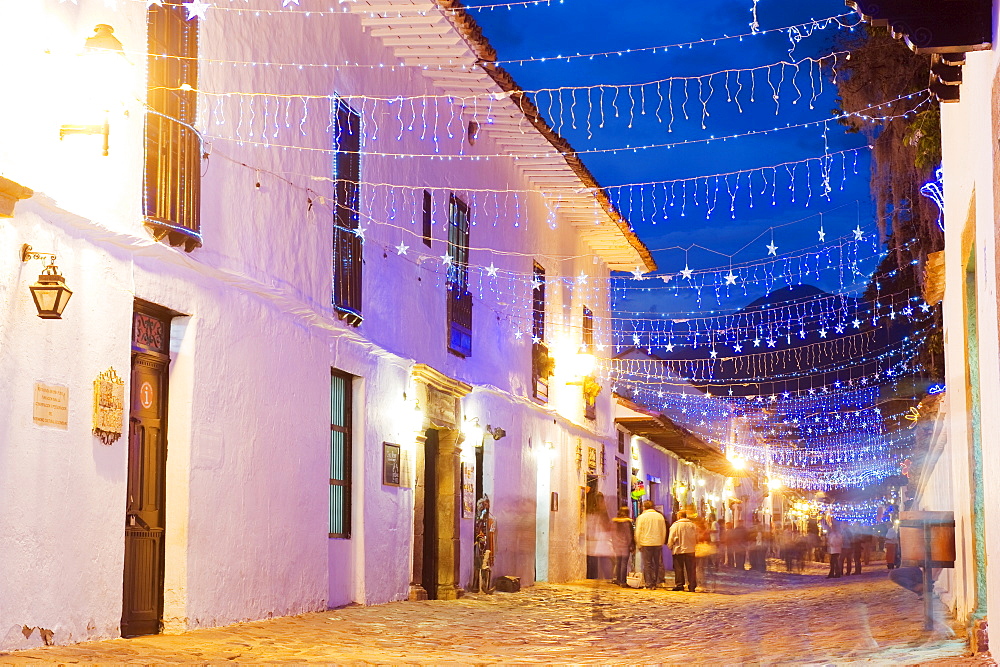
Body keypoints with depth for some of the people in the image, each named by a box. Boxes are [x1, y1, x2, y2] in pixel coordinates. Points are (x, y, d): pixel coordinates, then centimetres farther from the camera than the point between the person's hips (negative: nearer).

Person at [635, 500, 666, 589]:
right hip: (658, 544, 3)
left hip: (646, 543, -3)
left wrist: (639, 545, 5)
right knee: (658, 564, 10)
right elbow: (664, 531, 10)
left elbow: (638, 532, -3)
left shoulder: (641, 517, -4)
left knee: (647, 564, 2)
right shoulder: (660, 516, 6)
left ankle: (649, 584, 0)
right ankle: (657, 582, 11)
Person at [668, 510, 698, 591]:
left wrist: (670, 546, 9)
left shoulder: (675, 525, -9)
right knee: (691, 569, 7)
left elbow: (671, 539, -7)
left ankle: (679, 585, 3)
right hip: (690, 550, 3)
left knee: (679, 569, 4)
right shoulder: (692, 525, 2)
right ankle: (692, 586, 6)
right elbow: (697, 538, 10)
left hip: (678, 551, -3)